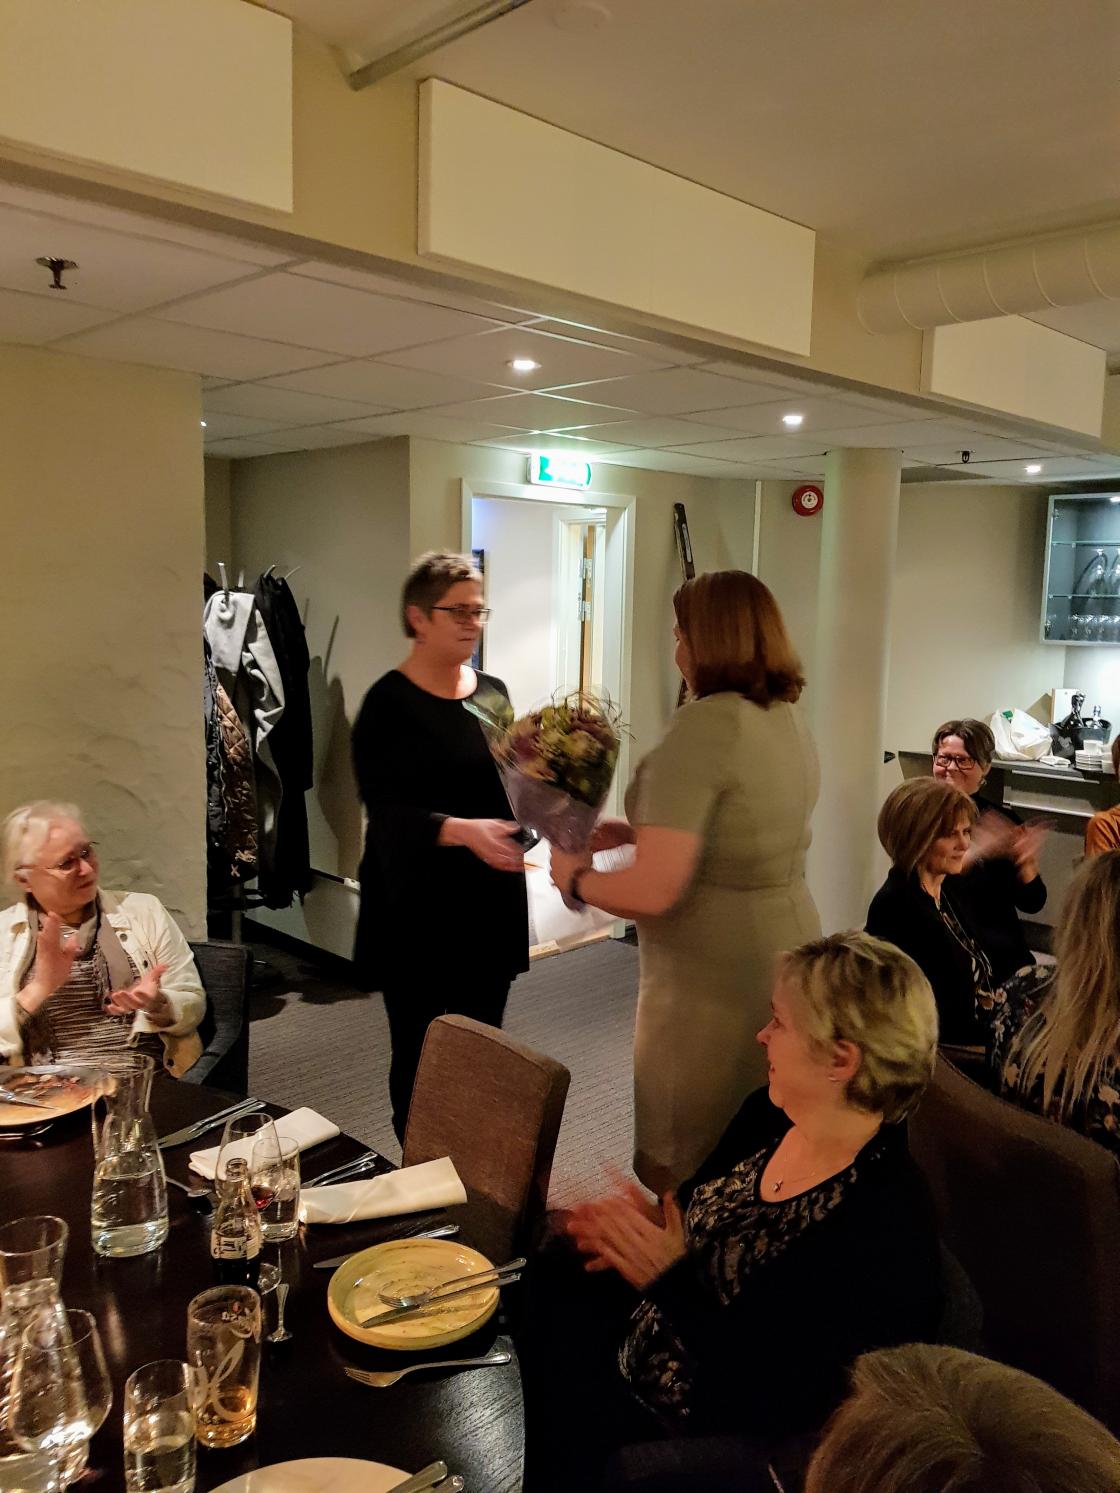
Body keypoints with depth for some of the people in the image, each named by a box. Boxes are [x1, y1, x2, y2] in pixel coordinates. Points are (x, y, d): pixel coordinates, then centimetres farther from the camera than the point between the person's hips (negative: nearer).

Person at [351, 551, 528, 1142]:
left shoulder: (493, 692, 8)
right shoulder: (389, 704, -10)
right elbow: (386, 811, -18)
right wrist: (462, 831, -33)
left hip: (489, 904, 5)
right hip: (418, 910, -5)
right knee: (421, 1053, 8)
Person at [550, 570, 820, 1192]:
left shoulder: (705, 725, -21)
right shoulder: (792, 723, 6)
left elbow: (654, 892, -25)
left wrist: (577, 879, -7)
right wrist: (637, 831, 13)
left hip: (716, 982, -9)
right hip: (790, 949, 9)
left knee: (680, 1173, 9)